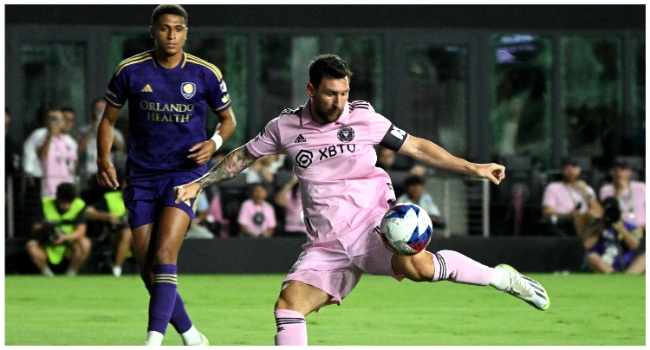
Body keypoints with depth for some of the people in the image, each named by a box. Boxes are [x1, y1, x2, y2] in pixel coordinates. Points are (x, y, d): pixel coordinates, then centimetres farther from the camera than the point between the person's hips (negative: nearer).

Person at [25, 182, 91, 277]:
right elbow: (35, 230, -13)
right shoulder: (47, 205, -8)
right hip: (48, 249, 0)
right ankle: (48, 276, -7)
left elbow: (81, 230, -19)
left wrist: (64, 237, -38)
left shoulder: (78, 206, -8)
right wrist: (42, 229, -38)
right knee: (31, 246, -29)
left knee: (85, 243, -30)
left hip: (68, 249, 0)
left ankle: (71, 275, -10)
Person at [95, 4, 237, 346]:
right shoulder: (130, 71, -1)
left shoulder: (205, 73, -2)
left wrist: (215, 142, -9)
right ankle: (192, 338, 17)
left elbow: (227, 117, 12)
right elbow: (108, 119, 10)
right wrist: (104, 158, -4)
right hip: (141, 177, 2)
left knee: (164, 255, -21)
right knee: (147, 269, 0)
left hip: (185, 173, -2)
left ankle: (153, 342, -25)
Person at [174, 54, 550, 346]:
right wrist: (198, 183, 16)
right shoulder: (286, 127, 4)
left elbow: (416, 147, 7)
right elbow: (244, 156, 20)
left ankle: (502, 278, -13)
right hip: (326, 242, 3)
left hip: (372, 223, -3)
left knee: (416, 266, -33)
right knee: (289, 302, -15)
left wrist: (474, 169, 5)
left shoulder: (363, 117, -2)